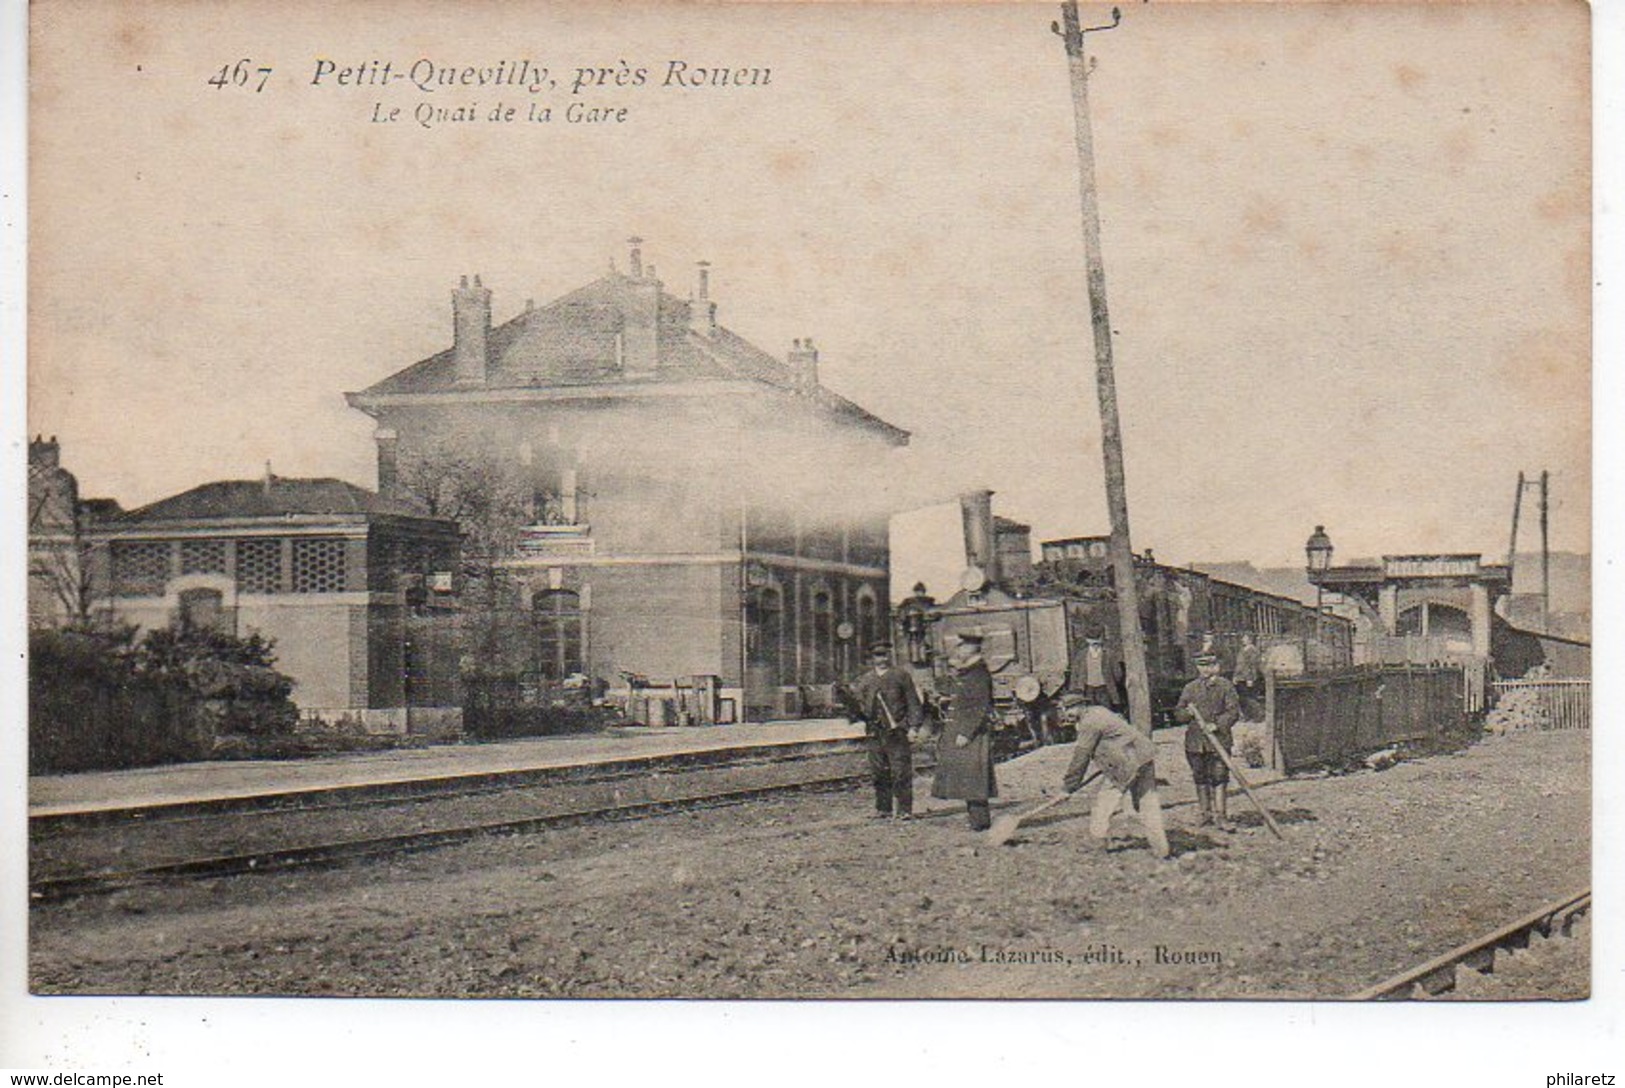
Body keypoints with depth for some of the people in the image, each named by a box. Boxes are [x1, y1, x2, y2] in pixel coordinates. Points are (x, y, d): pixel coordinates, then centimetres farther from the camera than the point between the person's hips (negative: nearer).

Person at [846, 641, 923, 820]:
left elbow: (913, 703, 3)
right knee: (878, 773, 6)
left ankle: (905, 809, -1)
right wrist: (852, 700, -9)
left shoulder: (901, 676, 5)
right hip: (875, 733, 3)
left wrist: (913, 727, -7)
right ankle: (882, 808, 16)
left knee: (901, 772, -5)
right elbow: (861, 710, 13)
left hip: (898, 733, -3)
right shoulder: (864, 681, 13)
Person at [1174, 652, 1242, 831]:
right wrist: (1188, 712, -10)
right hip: (1195, 740, 3)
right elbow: (1178, 713, 13)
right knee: (1200, 778, 10)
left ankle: (1221, 816, -4)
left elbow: (1234, 711, -4)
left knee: (1219, 778, -6)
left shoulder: (1225, 686, 1)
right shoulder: (1190, 688, 10)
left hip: (1218, 740, -3)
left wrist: (1217, 725, -18)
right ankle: (1206, 813, 22)